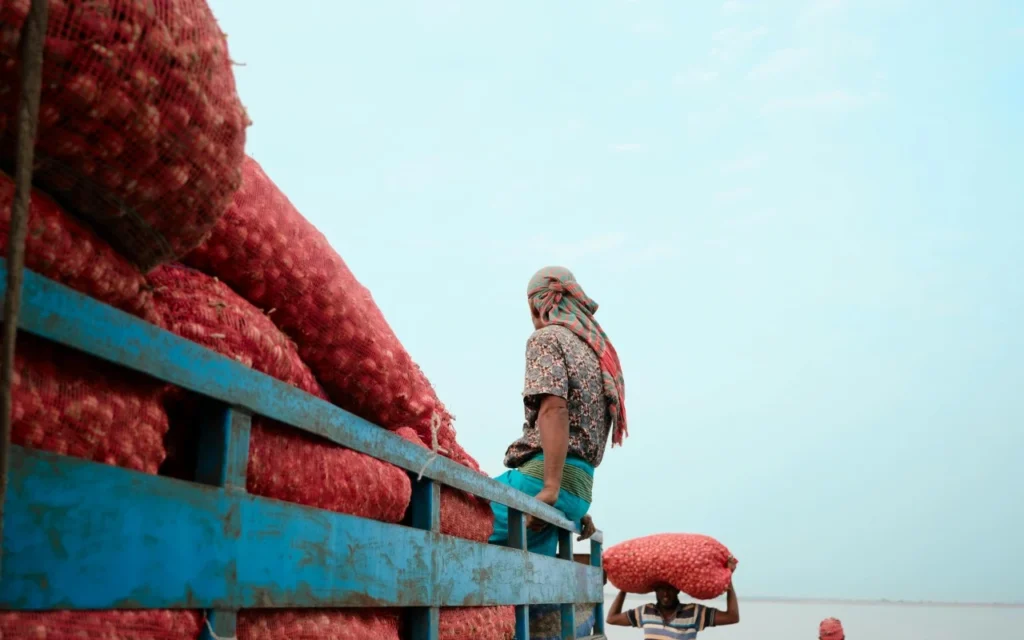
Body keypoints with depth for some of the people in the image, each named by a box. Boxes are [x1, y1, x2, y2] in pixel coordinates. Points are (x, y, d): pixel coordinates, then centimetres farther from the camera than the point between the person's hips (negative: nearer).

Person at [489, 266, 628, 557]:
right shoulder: (597, 349, 26)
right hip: (579, 491, 8)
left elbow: (554, 410, -14)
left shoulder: (546, 338, 1)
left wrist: (550, 487, -21)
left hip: (540, 478, -8)